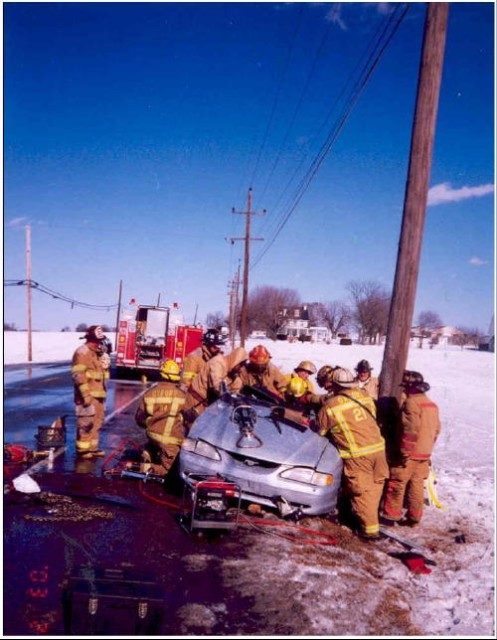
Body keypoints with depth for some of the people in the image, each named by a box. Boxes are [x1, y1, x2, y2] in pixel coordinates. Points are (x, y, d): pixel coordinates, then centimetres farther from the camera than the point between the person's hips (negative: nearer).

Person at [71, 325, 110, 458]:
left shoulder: (97, 353, 17)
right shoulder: (82, 353, -13)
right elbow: (78, 375, -21)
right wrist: (86, 394, -24)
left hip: (98, 395, 10)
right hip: (88, 396, -10)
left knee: (97, 421, 14)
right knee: (86, 422, -6)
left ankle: (92, 447, 24)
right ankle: (82, 449, 3)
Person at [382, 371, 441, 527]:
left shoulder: (411, 402, -17)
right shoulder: (432, 405, 12)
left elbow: (410, 431, -23)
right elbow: (436, 430, 17)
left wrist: (404, 453, -19)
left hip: (410, 454, -8)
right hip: (424, 455, 8)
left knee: (396, 484, 1)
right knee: (416, 485, 13)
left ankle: (390, 516, 7)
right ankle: (414, 517, 19)